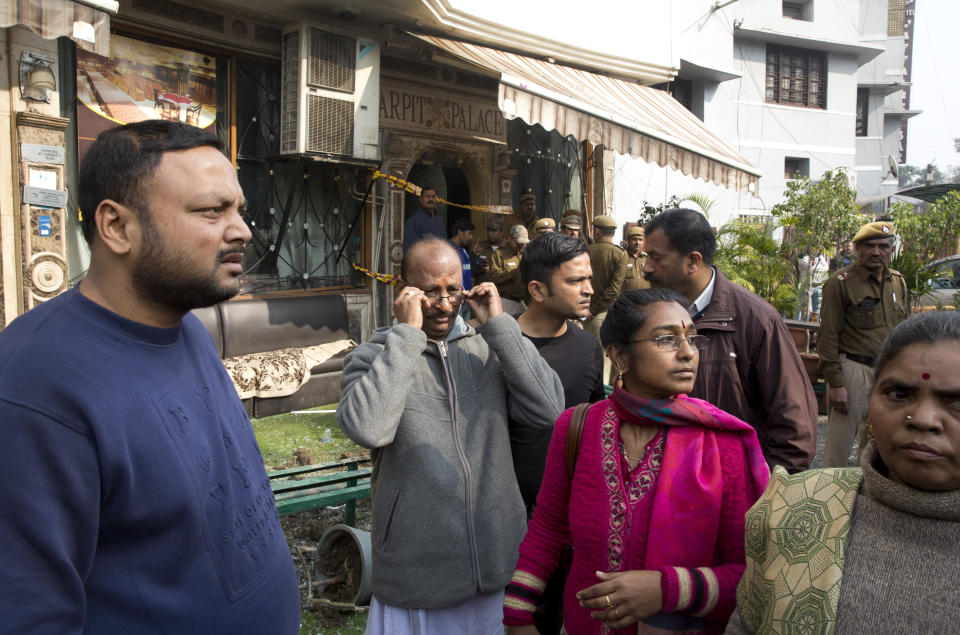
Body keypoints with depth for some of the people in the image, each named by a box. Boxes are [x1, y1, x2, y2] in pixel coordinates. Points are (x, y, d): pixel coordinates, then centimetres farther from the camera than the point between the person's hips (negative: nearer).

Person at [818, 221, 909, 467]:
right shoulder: (840, 282, -7)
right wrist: (835, 383, -15)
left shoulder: (898, 282, 12)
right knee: (839, 445, -1)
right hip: (853, 370, -6)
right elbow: (828, 337, -10)